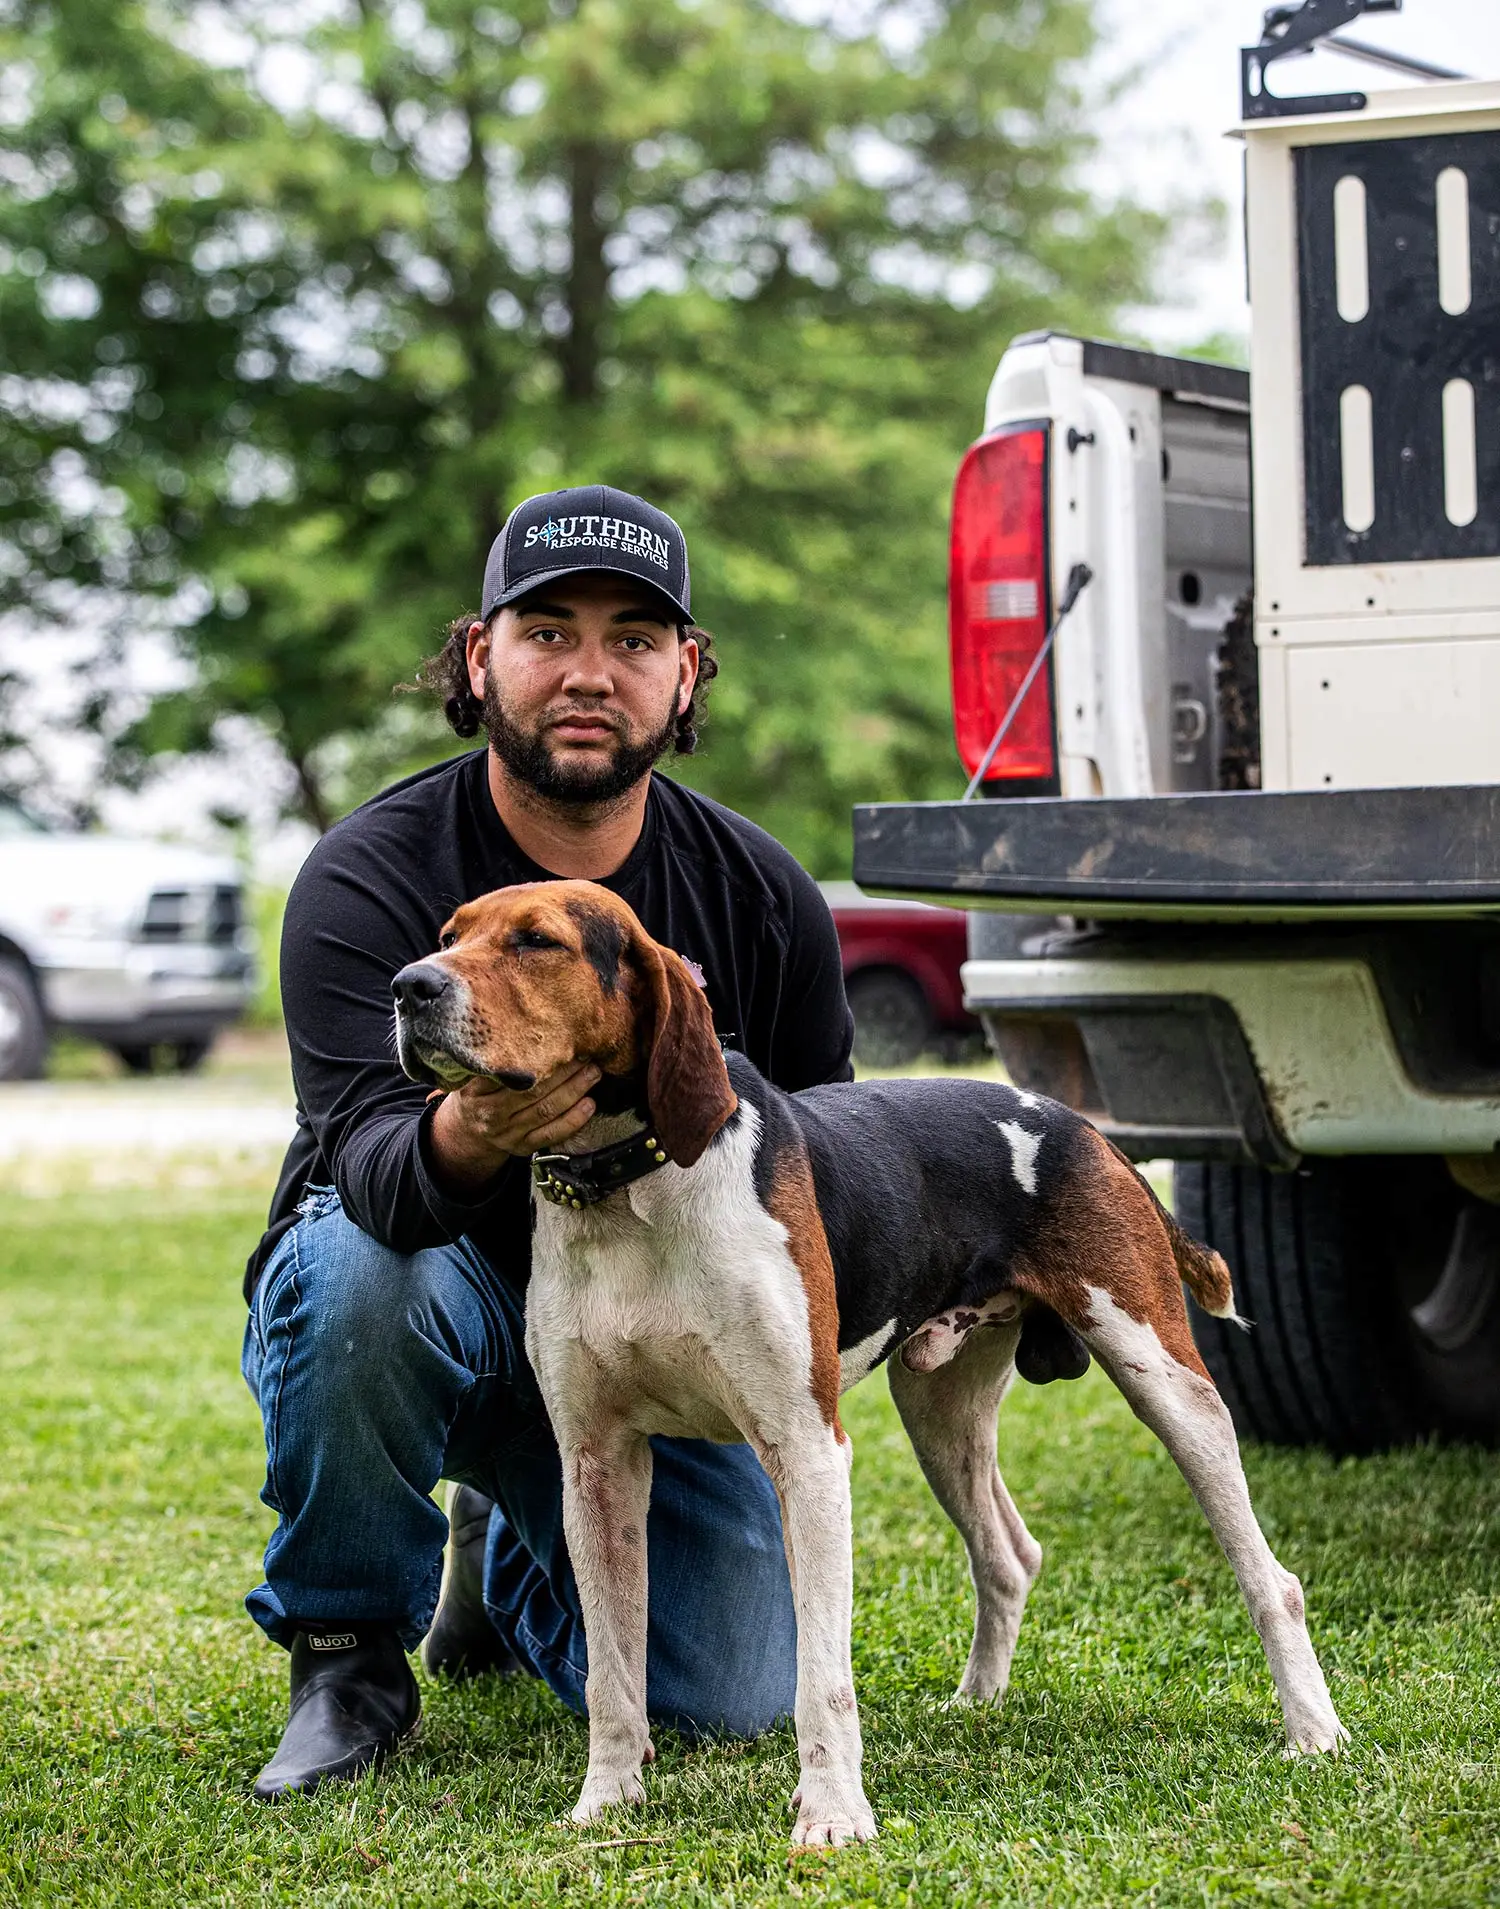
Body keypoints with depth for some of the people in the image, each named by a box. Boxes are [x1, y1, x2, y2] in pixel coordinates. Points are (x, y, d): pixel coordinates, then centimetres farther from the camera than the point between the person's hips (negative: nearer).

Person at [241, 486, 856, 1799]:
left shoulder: (764, 899, -6)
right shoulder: (367, 879, -18)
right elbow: (367, 1153, -32)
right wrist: (461, 1141, -56)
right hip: (436, 1303, -3)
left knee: (734, 1698, -10)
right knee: (353, 1267, -38)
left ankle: (508, 1555, 26)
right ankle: (349, 1656, -12)